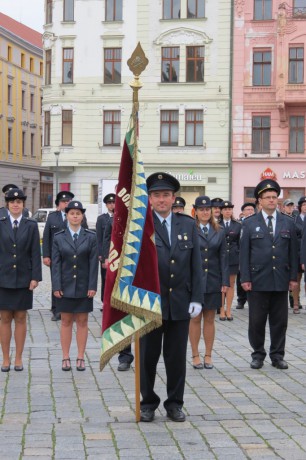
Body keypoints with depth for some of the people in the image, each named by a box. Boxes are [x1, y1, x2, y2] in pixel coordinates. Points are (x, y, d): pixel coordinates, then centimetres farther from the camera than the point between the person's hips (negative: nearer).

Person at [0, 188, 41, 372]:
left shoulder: (31, 225, 3)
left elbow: (35, 252, 1)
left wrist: (35, 277, -5)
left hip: (23, 279, 0)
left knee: (21, 319, 6)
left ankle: (19, 358, 14)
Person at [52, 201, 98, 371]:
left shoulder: (91, 237, 0)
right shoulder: (59, 237, 2)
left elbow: (94, 262, -2)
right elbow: (56, 263, 0)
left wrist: (92, 286, -8)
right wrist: (56, 286, -7)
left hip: (84, 287, 0)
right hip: (65, 286, 0)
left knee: (82, 321, 5)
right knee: (66, 321, 6)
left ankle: (81, 358, 12)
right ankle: (66, 358, 12)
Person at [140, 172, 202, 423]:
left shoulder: (188, 224, 7)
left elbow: (196, 264, 6)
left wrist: (197, 298, 0)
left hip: (181, 302, 2)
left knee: (177, 357, 9)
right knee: (148, 356, 8)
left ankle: (175, 403, 22)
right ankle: (148, 403, 22)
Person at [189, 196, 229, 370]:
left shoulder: (219, 231, 7)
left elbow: (223, 257, 6)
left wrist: (225, 282, 0)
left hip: (213, 281, 2)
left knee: (210, 319, 8)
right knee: (195, 319, 4)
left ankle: (208, 356, 15)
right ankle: (195, 356, 12)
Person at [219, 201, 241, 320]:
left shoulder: (237, 225, 7)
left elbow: (240, 243, 8)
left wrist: (241, 259, 4)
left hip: (233, 258, 2)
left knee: (231, 284, 6)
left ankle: (228, 311, 12)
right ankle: (222, 311, 7)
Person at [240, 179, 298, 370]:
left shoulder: (288, 223, 8)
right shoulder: (250, 223, 2)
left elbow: (293, 252, 8)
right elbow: (244, 252, 0)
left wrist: (294, 277, 3)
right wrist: (245, 278, -6)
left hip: (281, 280, 2)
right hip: (258, 280, -2)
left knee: (280, 320, 6)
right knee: (257, 320, 3)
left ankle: (277, 355, 17)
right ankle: (258, 354, 16)